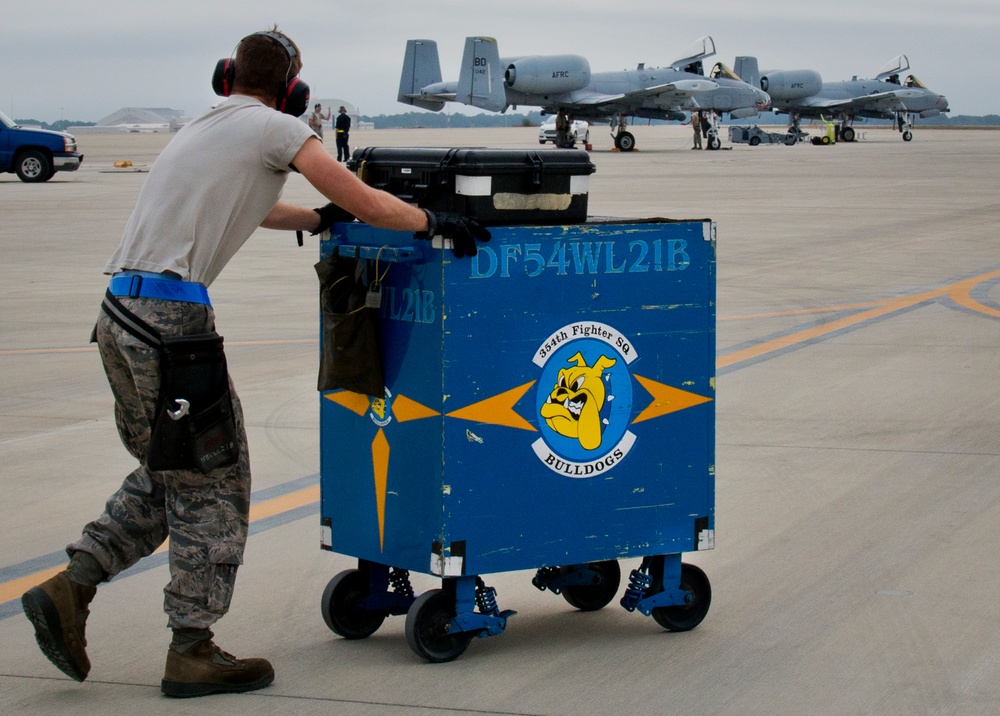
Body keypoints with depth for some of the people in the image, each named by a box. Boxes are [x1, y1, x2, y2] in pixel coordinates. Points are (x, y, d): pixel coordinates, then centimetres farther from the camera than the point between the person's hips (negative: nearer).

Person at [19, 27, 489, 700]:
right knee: (213, 483, 2)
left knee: (166, 476, 20)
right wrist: (435, 222, 12)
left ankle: (69, 590, 10)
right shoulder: (276, 128, 0)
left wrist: (317, 219, 44)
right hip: (171, 316, -8)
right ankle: (192, 653, 5)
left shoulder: (203, 127, 24)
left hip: (120, 315, 8)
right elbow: (364, 203, -2)